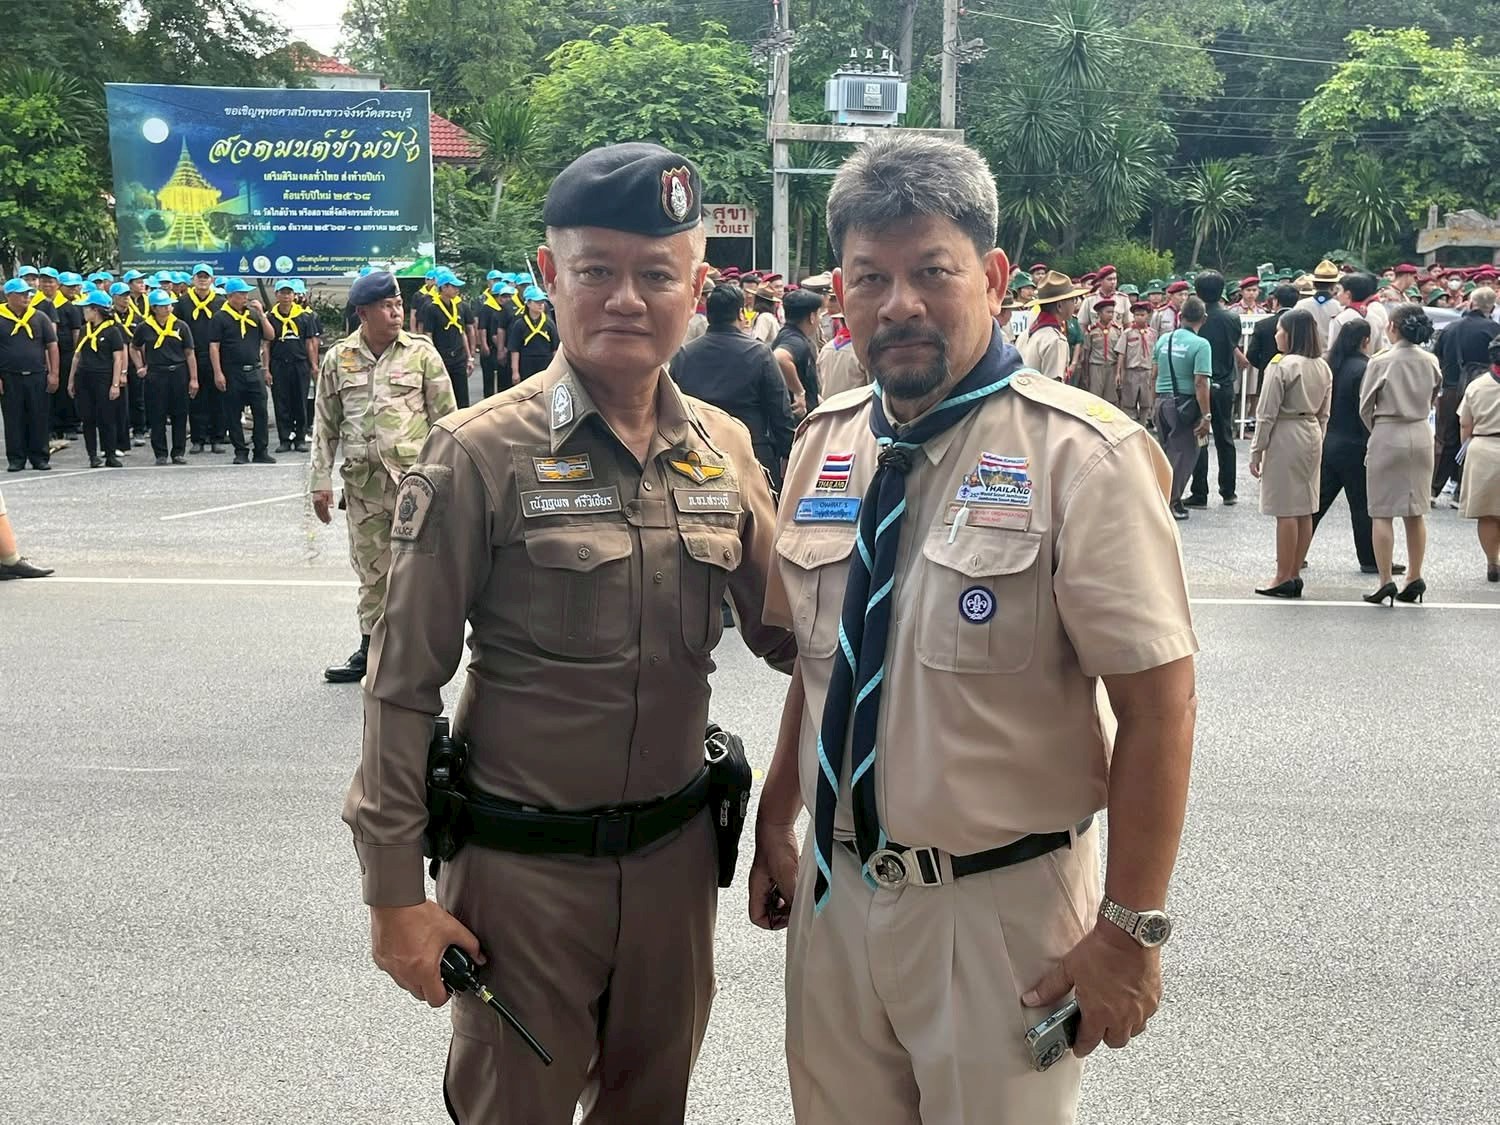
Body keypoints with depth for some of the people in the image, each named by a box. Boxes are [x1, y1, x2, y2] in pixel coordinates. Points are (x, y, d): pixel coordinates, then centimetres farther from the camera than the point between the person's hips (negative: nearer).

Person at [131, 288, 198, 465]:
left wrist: (193, 379, -1)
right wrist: (140, 367, 7)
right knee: (157, 417, 1)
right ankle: (161, 454, 9)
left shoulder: (181, 326, 2)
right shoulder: (144, 328, 2)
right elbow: (135, 348, 18)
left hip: (179, 373, 0)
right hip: (155, 376, 0)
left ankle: (178, 453, 12)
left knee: (180, 415, 3)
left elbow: (189, 354, 3)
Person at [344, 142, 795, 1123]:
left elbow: (783, 635, 7)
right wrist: (396, 893, -10)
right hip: (522, 866, -4)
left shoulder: (724, 448, 1)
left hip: (676, 851, 4)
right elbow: (403, 684, -10)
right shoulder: (483, 454, -12)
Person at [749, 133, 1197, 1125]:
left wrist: (1131, 929, -15)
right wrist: (777, 823, 15)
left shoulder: (1080, 454, -16)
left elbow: (1157, 700, -16)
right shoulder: (825, 443, 4)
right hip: (834, 888, 5)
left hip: (1005, 906, -5)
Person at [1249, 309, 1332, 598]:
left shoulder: (1281, 365, -14)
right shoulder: (1323, 368, 8)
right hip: (1312, 436, 8)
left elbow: (1267, 414, -13)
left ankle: (1283, 579, -1)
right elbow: (1324, 414, 13)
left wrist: (1257, 451, -7)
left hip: (1285, 436, -8)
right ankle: (1294, 574, 16)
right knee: (1305, 509, 10)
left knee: (1286, 511, -4)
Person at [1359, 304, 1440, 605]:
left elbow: (1365, 407, -4)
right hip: (1421, 436, 5)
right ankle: (1415, 578, 16)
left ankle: (1385, 581, -5)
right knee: (1416, 512, 12)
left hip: (1388, 435, -5)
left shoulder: (1381, 362, -11)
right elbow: (1431, 401, 12)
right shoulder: (1431, 363, 2)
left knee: (1383, 513, 0)